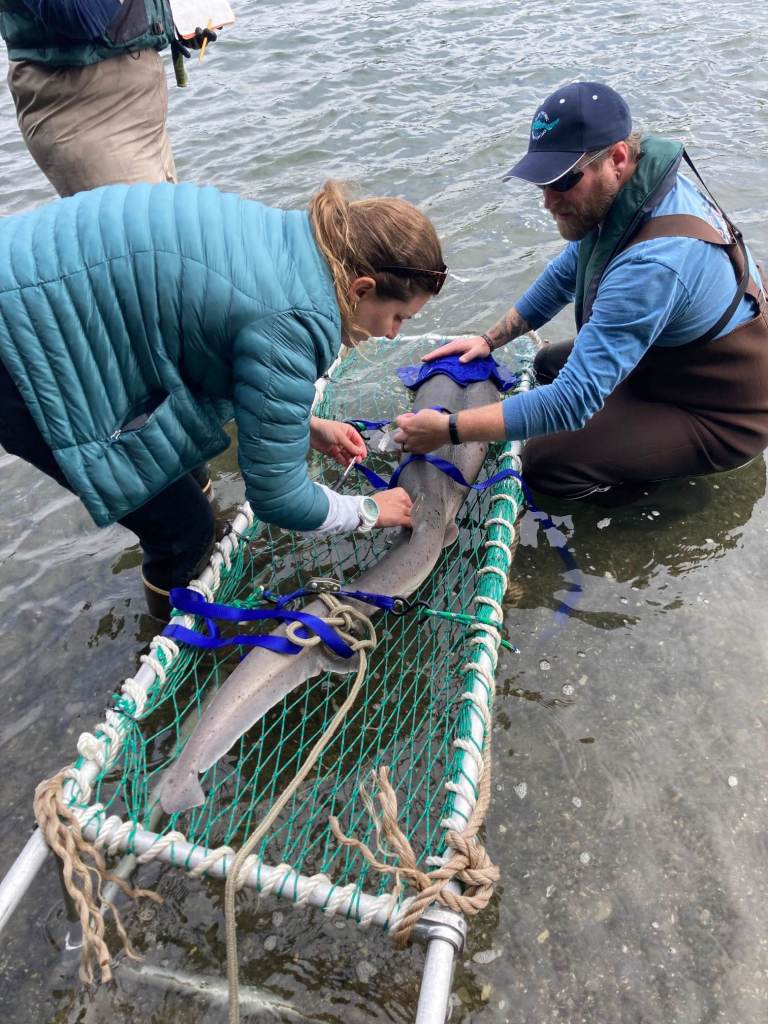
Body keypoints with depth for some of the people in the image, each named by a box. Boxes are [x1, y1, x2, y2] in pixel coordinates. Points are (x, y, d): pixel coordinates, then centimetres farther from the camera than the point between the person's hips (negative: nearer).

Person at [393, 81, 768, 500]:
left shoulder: (653, 262, -38)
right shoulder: (620, 192, -9)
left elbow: (574, 401, -39)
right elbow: (567, 273, 10)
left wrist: (450, 430, -35)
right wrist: (490, 339, 5)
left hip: (720, 417, -9)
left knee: (544, 463, -17)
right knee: (549, 365, 17)